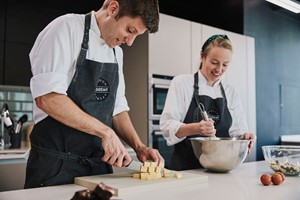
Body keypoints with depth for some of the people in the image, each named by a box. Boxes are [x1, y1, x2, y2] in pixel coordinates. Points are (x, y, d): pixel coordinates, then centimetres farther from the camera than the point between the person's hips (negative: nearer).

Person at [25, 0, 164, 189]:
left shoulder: (116, 51, 10)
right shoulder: (68, 28, -11)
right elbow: (46, 97, -23)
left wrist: (139, 146, 1)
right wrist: (105, 131, -21)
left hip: (100, 162, 7)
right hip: (57, 164, -7)